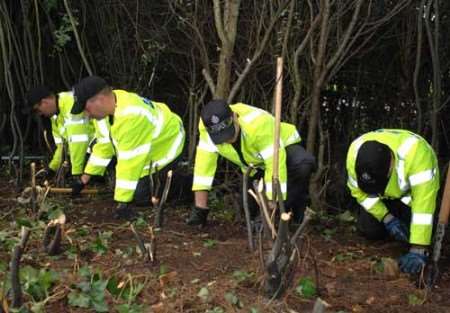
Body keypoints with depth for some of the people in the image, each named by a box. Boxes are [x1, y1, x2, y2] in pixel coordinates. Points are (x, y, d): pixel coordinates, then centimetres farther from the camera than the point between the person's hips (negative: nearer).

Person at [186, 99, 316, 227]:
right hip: (254, 165, 4)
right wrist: (200, 207, -27)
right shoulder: (206, 127, -26)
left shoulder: (258, 124, -40)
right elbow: (204, 162, -24)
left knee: (304, 164, -35)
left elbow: (276, 165, -41)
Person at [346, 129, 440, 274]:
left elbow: (423, 202, -44)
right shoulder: (355, 153, -33)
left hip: (415, 189, -3)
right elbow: (358, 191, -16)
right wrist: (387, 218, -24)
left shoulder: (416, 153, -45)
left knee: (413, 231, -20)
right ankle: (396, 215, 21)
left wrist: (418, 250, -46)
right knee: (369, 230, -11)